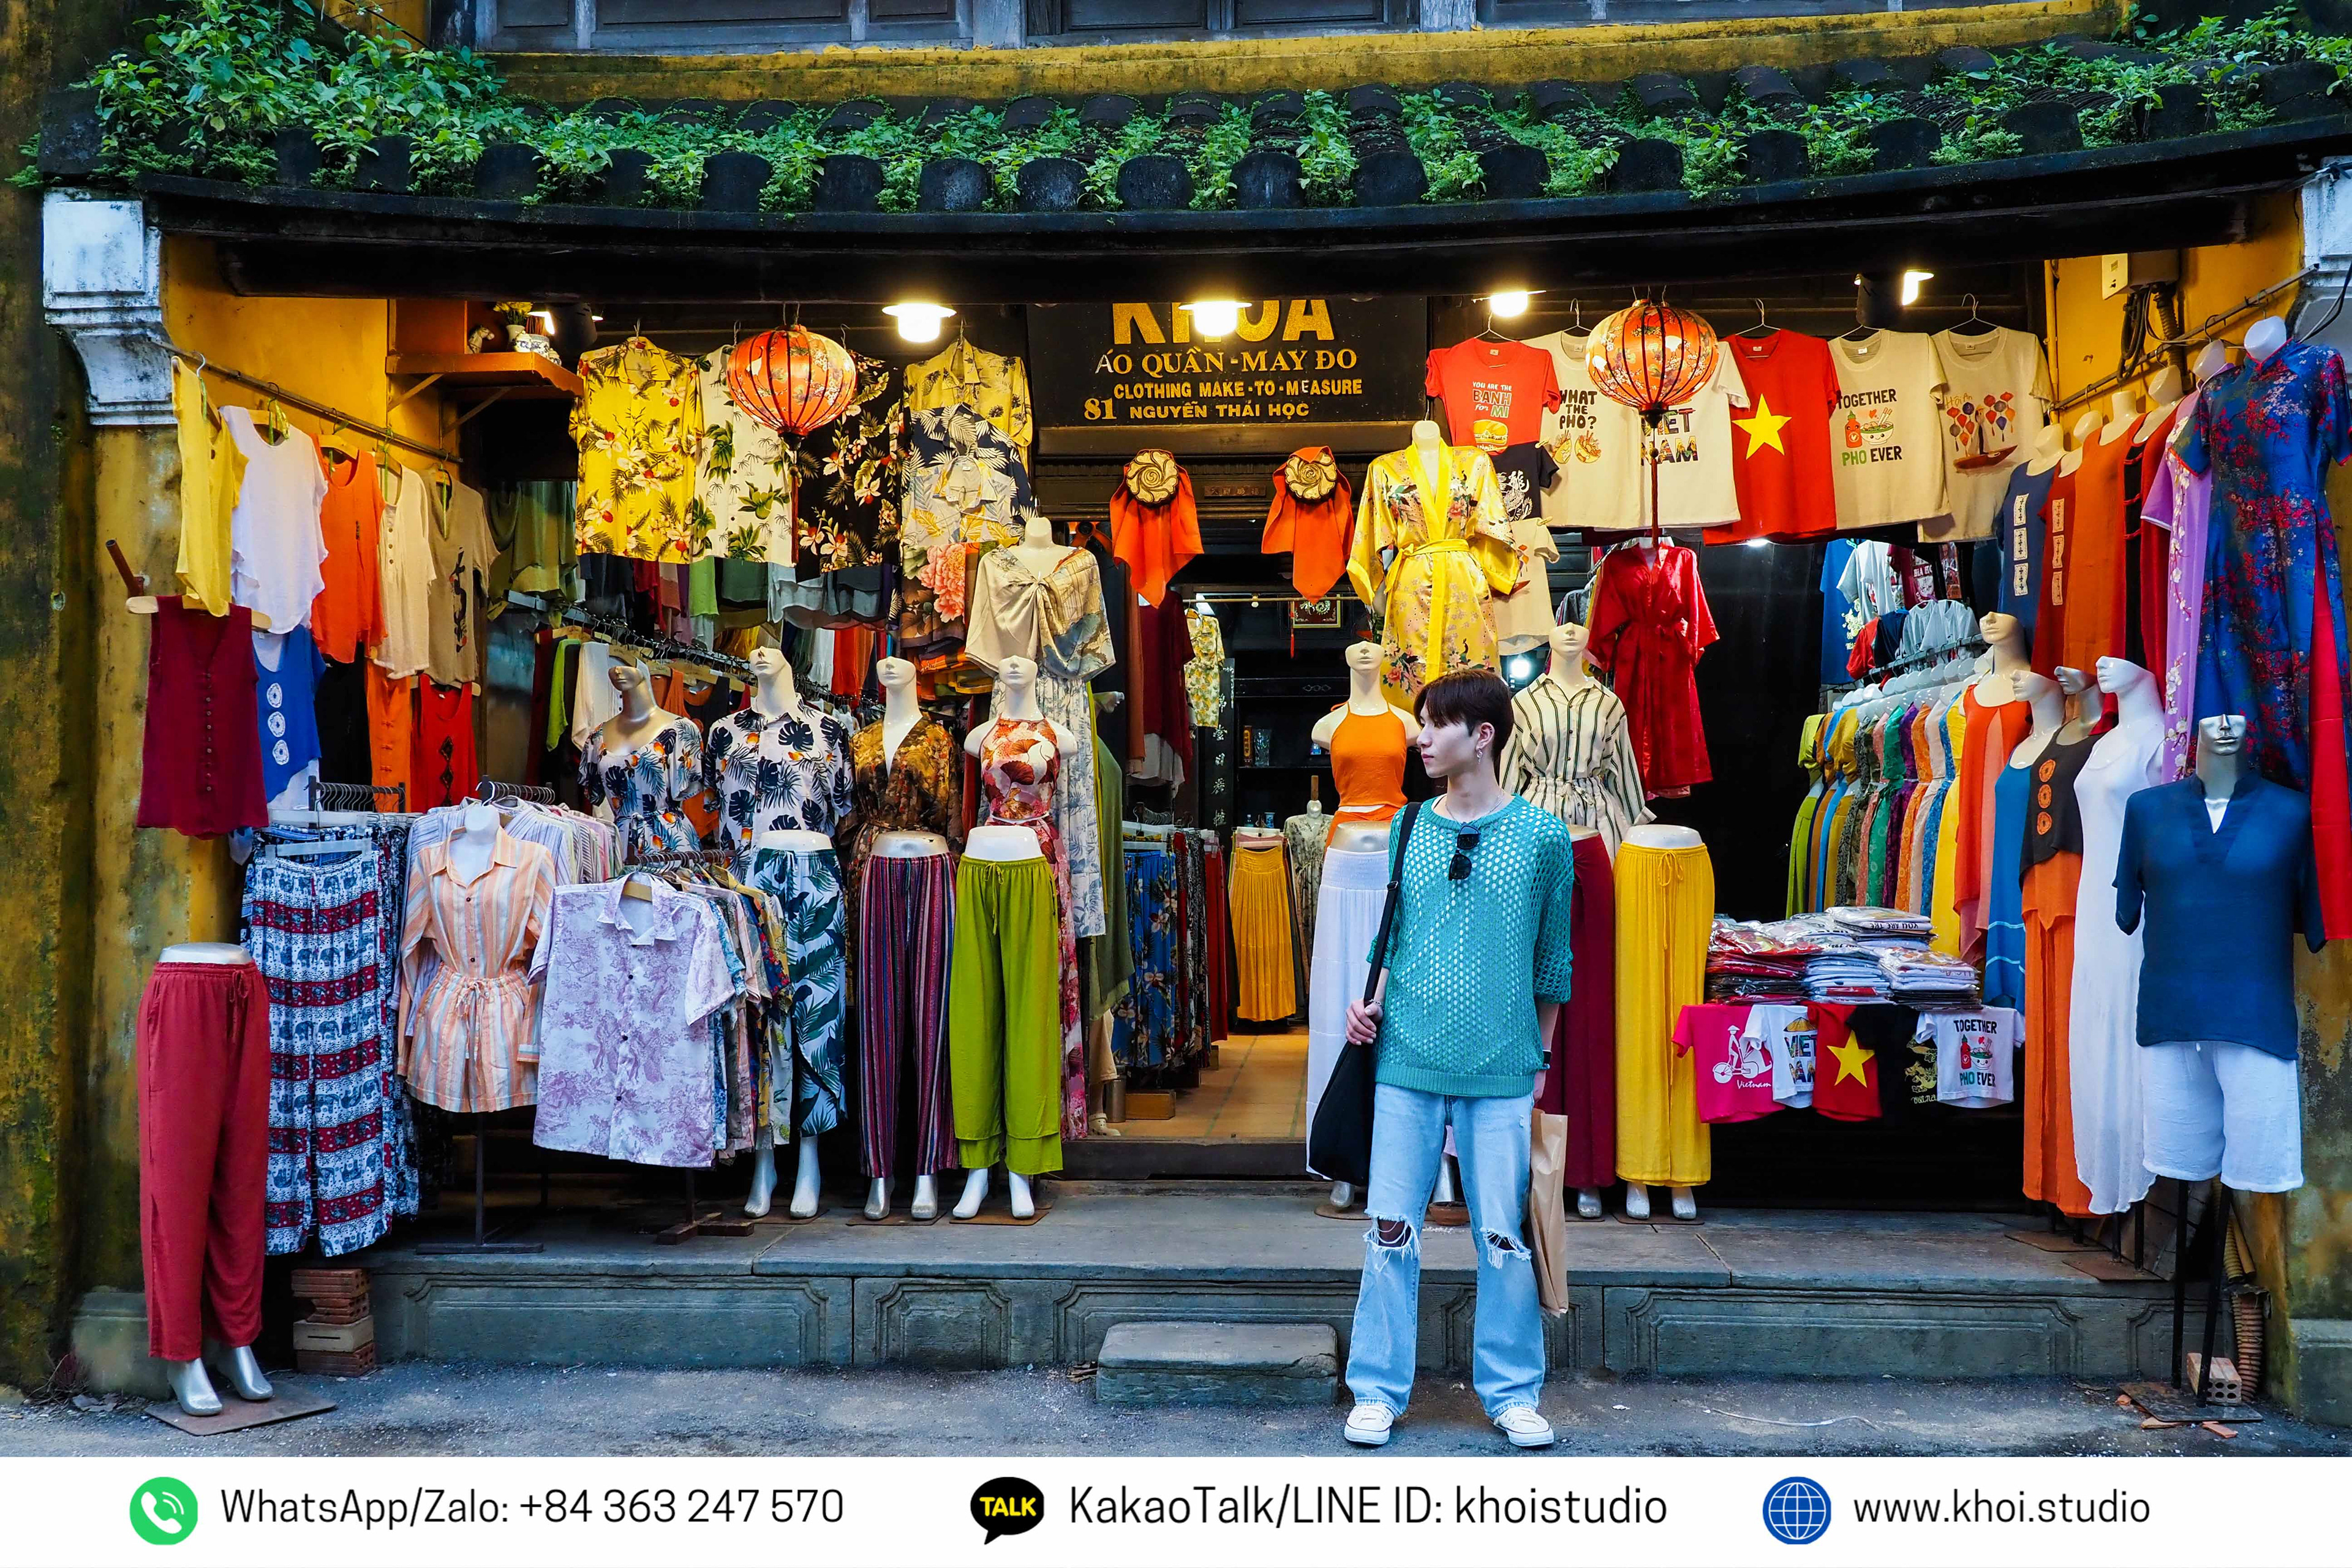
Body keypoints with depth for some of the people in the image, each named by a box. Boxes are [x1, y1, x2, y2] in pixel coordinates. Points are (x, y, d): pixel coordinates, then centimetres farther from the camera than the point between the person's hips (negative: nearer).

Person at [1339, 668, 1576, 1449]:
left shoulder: (1543, 837, -1)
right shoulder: (1408, 830, 7)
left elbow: (1553, 961, 6)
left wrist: (1540, 1058, 9)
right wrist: (1371, 1003, 0)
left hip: (1500, 1069, -2)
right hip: (1407, 1060, 2)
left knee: (1504, 1237, 5)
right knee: (1391, 1232, 5)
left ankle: (1512, 1391, 21)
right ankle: (1378, 1390, 17)